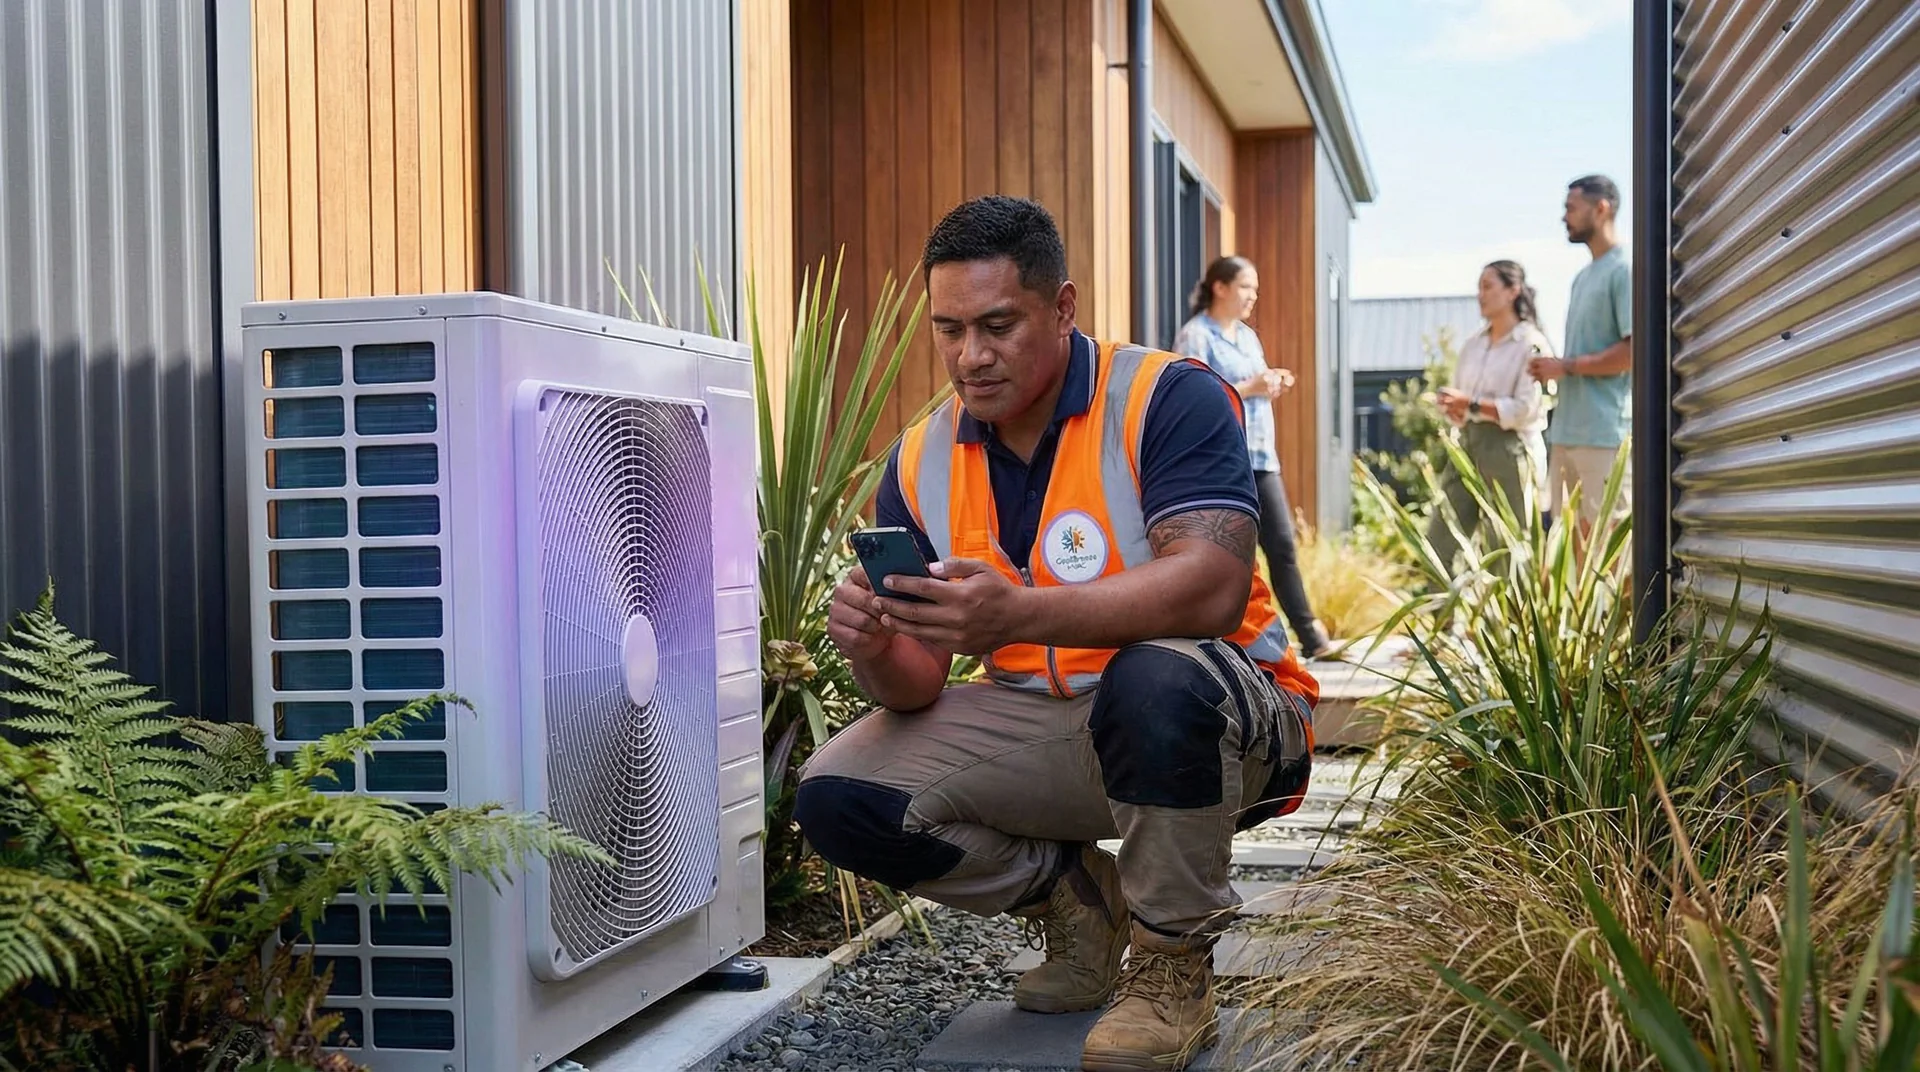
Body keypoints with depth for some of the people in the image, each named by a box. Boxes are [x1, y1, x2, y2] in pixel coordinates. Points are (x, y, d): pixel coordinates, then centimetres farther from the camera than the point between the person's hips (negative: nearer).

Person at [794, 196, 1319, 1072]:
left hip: (1214, 722, -5)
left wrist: (1018, 615, -44)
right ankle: (1075, 899, 10)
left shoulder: (1169, 399, -15)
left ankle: (1174, 968, -13)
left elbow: (1211, 590, -31)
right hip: (1045, 727, 5)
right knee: (838, 794, -13)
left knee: (1158, 674, -39)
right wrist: (876, 652, -27)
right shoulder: (922, 464, 0)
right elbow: (917, 689, -1)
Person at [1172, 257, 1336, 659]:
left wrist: (1273, 386, 3)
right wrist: (1248, 388, -19)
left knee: (1282, 543, 3)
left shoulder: (1247, 336, 19)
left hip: (1260, 455, 7)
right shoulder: (1196, 337, -7)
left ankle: (1311, 637, 5)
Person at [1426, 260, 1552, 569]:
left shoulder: (1531, 345, -7)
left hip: (1508, 448, -7)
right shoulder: (1473, 345, 15)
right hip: (1467, 443, 7)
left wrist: (1471, 403, -17)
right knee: (1438, 544, 4)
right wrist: (1449, 405, -8)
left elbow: (1525, 409, -15)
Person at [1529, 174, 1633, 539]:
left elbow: (1633, 351, -16)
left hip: (1605, 434, -9)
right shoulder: (1582, 277, 20)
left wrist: (1565, 367, -11)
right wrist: (1553, 370, 5)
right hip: (1566, 431, 9)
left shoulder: (1624, 271, -8)